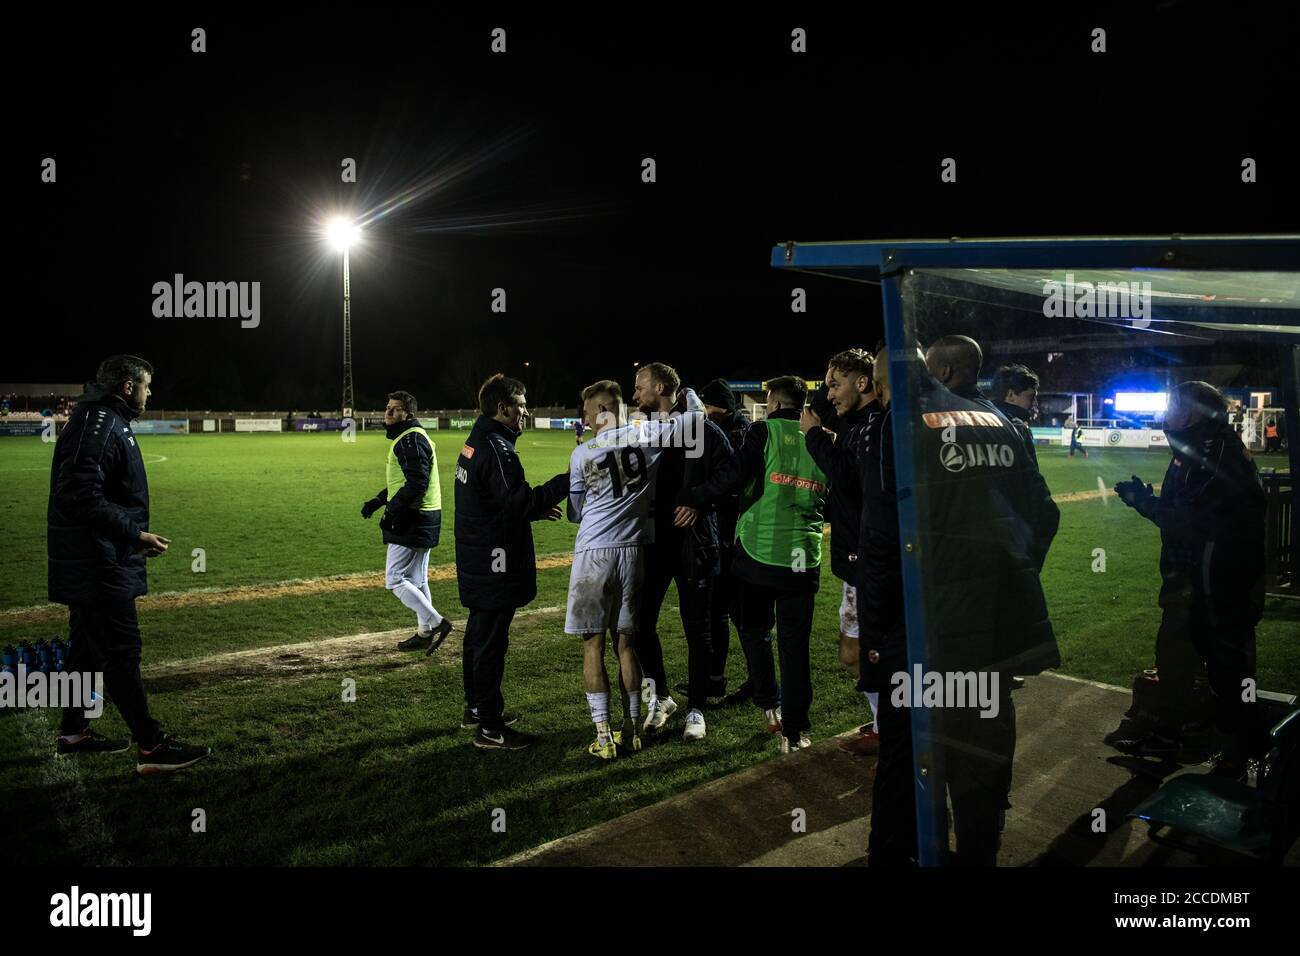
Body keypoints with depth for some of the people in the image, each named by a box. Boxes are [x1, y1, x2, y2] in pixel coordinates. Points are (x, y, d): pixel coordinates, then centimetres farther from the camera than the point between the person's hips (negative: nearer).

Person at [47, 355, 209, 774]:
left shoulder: (105, 422, 17)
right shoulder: (101, 425, -16)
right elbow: (83, 498, -26)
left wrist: (134, 536, 16)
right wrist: (136, 534, -24)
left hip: (89, 563, 11)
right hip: (99, 566, -11)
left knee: (86, 647, 19)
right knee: (122, 653, -7)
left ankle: (73, 733, 30)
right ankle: (151, 747, -3)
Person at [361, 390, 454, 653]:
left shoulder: (411, 440, -16)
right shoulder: (406, 438, 17)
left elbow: (416, 484, -25)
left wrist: (391, 511, -23)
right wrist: (378, 501, 15)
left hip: (412, 522, -11)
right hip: (422, 521, 11)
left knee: (394, 579, -7)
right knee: (417, 579, 17)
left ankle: (435, 622, -8)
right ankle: (425, 632, 25)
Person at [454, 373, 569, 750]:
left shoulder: (474, 443, 13)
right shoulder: (496, 449, -19)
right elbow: (519, 504, -25)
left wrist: (536, 509, 16)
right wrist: (566, 480, -22)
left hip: (476, 561, 11)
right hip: (495, 564, -11)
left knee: (478, 634, 20)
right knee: (491, 641, -4)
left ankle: (477, 707, 34)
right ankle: (490, 728, 3)